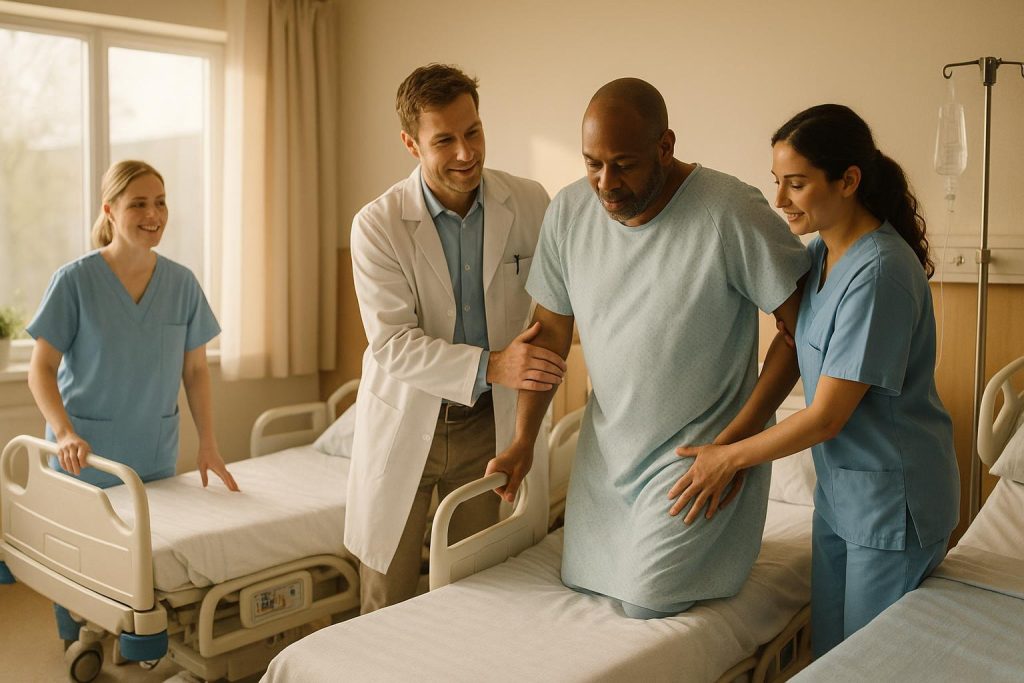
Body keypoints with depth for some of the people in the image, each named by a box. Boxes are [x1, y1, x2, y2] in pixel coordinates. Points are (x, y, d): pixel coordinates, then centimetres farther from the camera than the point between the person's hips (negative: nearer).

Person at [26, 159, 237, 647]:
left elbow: (195, 371, 5)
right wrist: (65, 433, -23)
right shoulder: (75, 280, -9)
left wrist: (209, 446, 1)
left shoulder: (182, 283, 1)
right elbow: (41, 369, -9)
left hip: (155, 454, 3)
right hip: (85, 456, -2)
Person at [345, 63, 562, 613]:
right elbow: (392, 343, -19)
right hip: (404, 424, -2)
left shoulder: (528, 204, -6)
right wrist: (489, 366, -31)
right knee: (387, 601, 10)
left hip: (488, 424, 2)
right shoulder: (377, 226, -14)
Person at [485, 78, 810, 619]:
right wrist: (523, 441, 0)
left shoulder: (732, 213, -22)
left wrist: (736, 440, -17)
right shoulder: (567, 212, -7)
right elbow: (551, 331, 3)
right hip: (605, 447, 6)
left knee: (648, 603, -5)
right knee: (583, 584, 15)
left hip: (695, 452, -5)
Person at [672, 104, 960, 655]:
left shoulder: (880, 271, -25)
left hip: (894, 498, -8)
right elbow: (798, 354, 14)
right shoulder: (821, 252, 2)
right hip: (838, 486, 8)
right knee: (827, 651, 18)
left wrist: (729, 457, -12)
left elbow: (826, 418, -23)